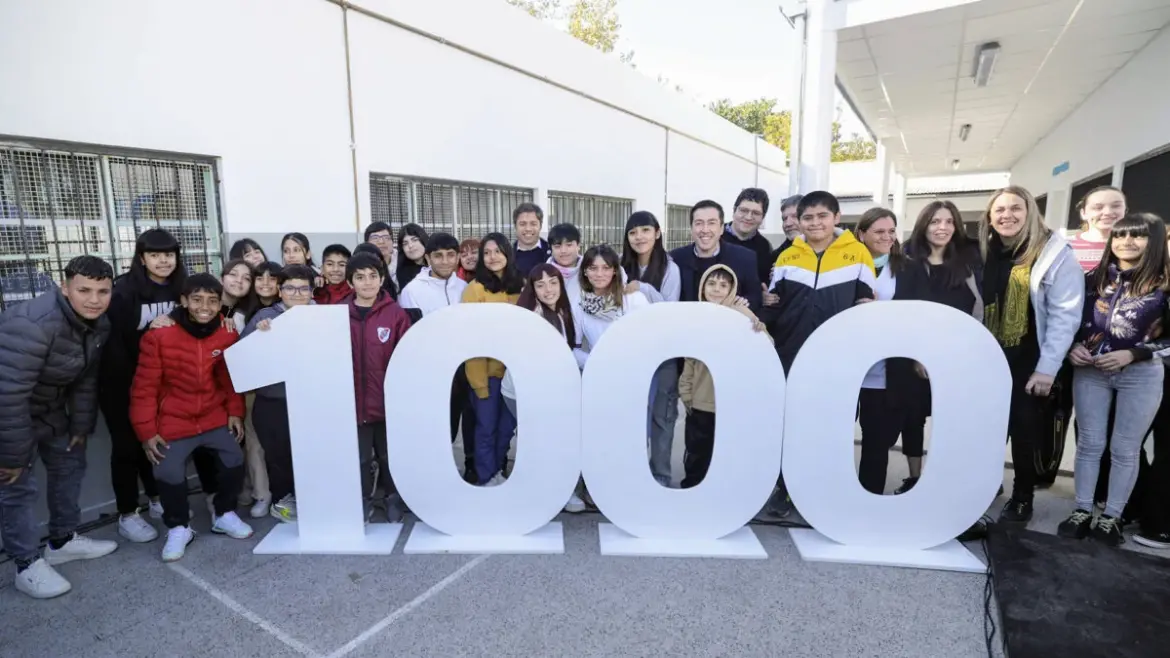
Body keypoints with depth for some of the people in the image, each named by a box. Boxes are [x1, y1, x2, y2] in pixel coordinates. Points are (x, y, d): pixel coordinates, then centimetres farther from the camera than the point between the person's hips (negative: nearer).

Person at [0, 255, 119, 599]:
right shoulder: (34, 324, -36)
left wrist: (81, 426, 3)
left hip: (49, 407, 8)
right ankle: (28, 564, 11)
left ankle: (63, 541, 31)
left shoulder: (99, 323, -11)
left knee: (70, 464, 14)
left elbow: (85, 378, -1)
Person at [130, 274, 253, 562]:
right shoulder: (159, 335, -16)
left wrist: (235, 411, -1)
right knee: (169, 474, -12)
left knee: (235, 460, -4)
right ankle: (178, 527, 15)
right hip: (173, 421, -3)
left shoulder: (227, 333, -7)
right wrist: (146, 431, -11)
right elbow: (145, 387, -11)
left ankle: (224, 515, 21)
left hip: (215, 417, 3)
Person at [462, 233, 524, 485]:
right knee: (486, 427, 6)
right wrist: (479, 380, -13)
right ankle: (487, 479, 23)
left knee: (507, 426, 15)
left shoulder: (520, 286, 6)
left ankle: (498, 472, 35)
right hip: (486, 371, -4)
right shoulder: (476, 288, -8)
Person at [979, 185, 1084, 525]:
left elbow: (1065, 315, -14)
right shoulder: (985, 252, 5)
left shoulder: (1055, 254, -10)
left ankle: (1022, 497, 24)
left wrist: (1047, 368, -17)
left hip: (1029, 362, -4)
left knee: (1026, 431, 6)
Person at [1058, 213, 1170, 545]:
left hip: (1141, 375, -2)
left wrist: (1132, 354, -15)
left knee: (1125, 449, 7)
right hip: (1089, 371, 2)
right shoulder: (1094, 278, 4)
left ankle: (1112, 516, 19)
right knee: (1089, 443, 8)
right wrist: (1072, 347, -7)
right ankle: (1082, 511, 16)